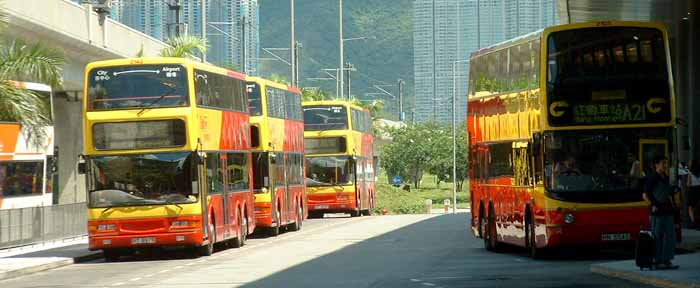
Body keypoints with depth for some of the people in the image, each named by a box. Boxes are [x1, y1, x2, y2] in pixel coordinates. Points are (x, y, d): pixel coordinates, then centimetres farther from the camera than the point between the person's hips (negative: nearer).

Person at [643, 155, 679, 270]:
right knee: (657, 237, -3)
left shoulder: (666, 178, 15)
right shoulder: (652, 178, -9)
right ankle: (656, 261, 2)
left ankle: (667, 260, 11)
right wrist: (653, 206, -14)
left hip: (667, 211, 8)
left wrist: (671, 203, 14)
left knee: (670, 236, 6)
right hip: (657, 212, -8)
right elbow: (645, 195, -10)